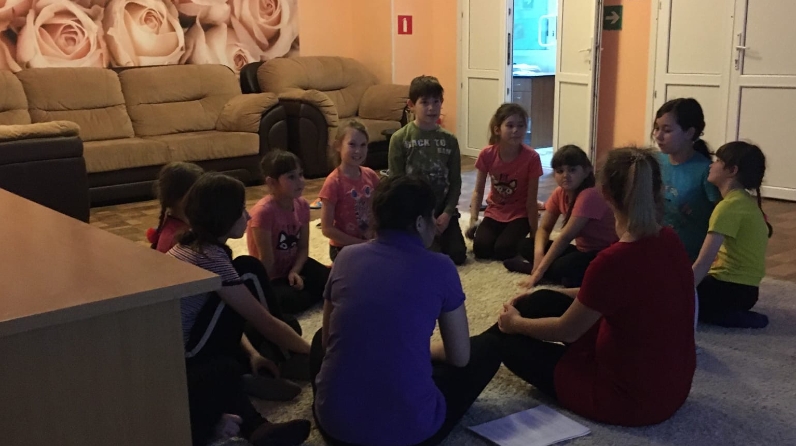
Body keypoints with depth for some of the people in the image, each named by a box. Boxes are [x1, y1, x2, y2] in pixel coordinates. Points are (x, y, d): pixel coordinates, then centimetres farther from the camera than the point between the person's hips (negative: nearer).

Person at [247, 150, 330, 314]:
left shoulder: (302, 205, -5)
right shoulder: (263, 211, -27)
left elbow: (303, 248, -1)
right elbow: (267, 260, -22)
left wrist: (295, 272, -16)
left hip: (295, 266, 5)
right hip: (272, 277, -5)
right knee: (287, 300, -33)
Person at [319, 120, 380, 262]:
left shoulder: (370, 175, -3)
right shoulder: (334, 182, -17)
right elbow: (327, 228, -17)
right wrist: (360, 243, -16)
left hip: (369, 246, 5)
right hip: (343, 250, -5)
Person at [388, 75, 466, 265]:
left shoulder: (449, 139, 3)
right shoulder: (399, 139, -8)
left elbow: (455, 181, 5)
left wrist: (447, 213, -9)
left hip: (443, 208, 4)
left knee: (457, 255, -6)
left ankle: (437, 234, 25)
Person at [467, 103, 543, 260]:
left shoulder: (531, 157, -22)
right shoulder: (487, 154, -15)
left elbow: (531, 200, -15)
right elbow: (478, 191, -5)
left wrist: (534, 234, -11)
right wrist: (473, 220, -18)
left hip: (520, 214, -2)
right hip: (494, 212, 2)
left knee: (502, 250, -25)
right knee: (481, 249, -20)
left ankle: (517, 236, 9)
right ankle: (500, 233, 12)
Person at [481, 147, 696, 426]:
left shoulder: (614, 260, -29)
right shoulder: (670, 241, -4)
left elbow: (566, 331, -13)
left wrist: (516, 323, 7)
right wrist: (539, 299, 18)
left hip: (632, 397, -7)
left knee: (510, 341, 8)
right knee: (543, 302, 14)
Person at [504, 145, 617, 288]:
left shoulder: (589, 196, -25)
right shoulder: (559, 193, 0)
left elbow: (565, 237, -27)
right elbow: (544, 228, 1)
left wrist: (539, 272, -27)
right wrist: (539, 254, -21)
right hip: (583, 250, 8)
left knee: (561, 268, -35)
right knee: (526, 245, -2)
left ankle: (531, 268, -10)